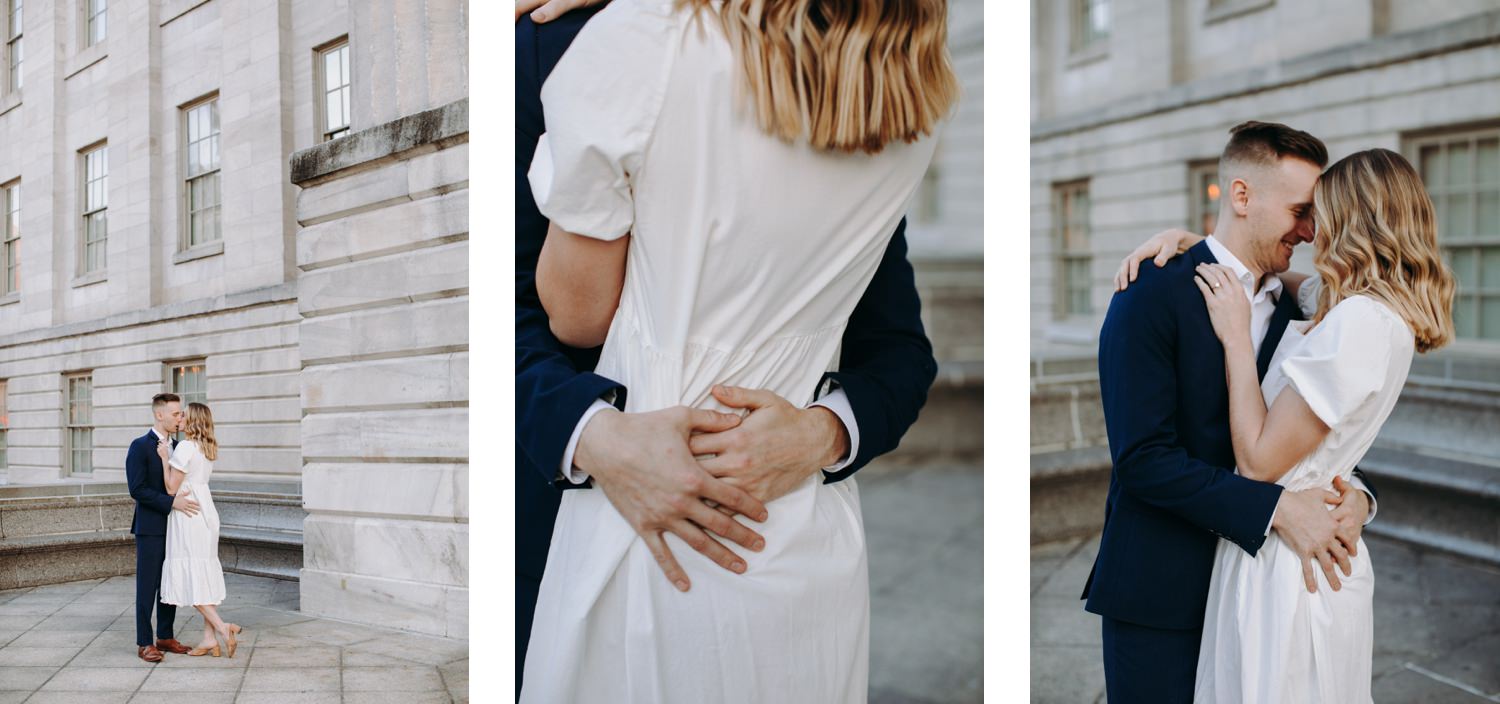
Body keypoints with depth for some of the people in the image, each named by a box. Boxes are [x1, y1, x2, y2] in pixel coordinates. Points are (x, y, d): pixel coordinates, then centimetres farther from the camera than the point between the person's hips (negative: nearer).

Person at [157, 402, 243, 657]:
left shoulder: (185, 447, -15)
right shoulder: (209, 448, 11)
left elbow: (171, 487, -14)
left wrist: (164, 458, -6)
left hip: (188, 514, -8)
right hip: (206, 512, 8)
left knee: (189, 576, -3)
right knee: (205, 574, 9)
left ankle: (222, 627, -12)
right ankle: (210, 638, 10)